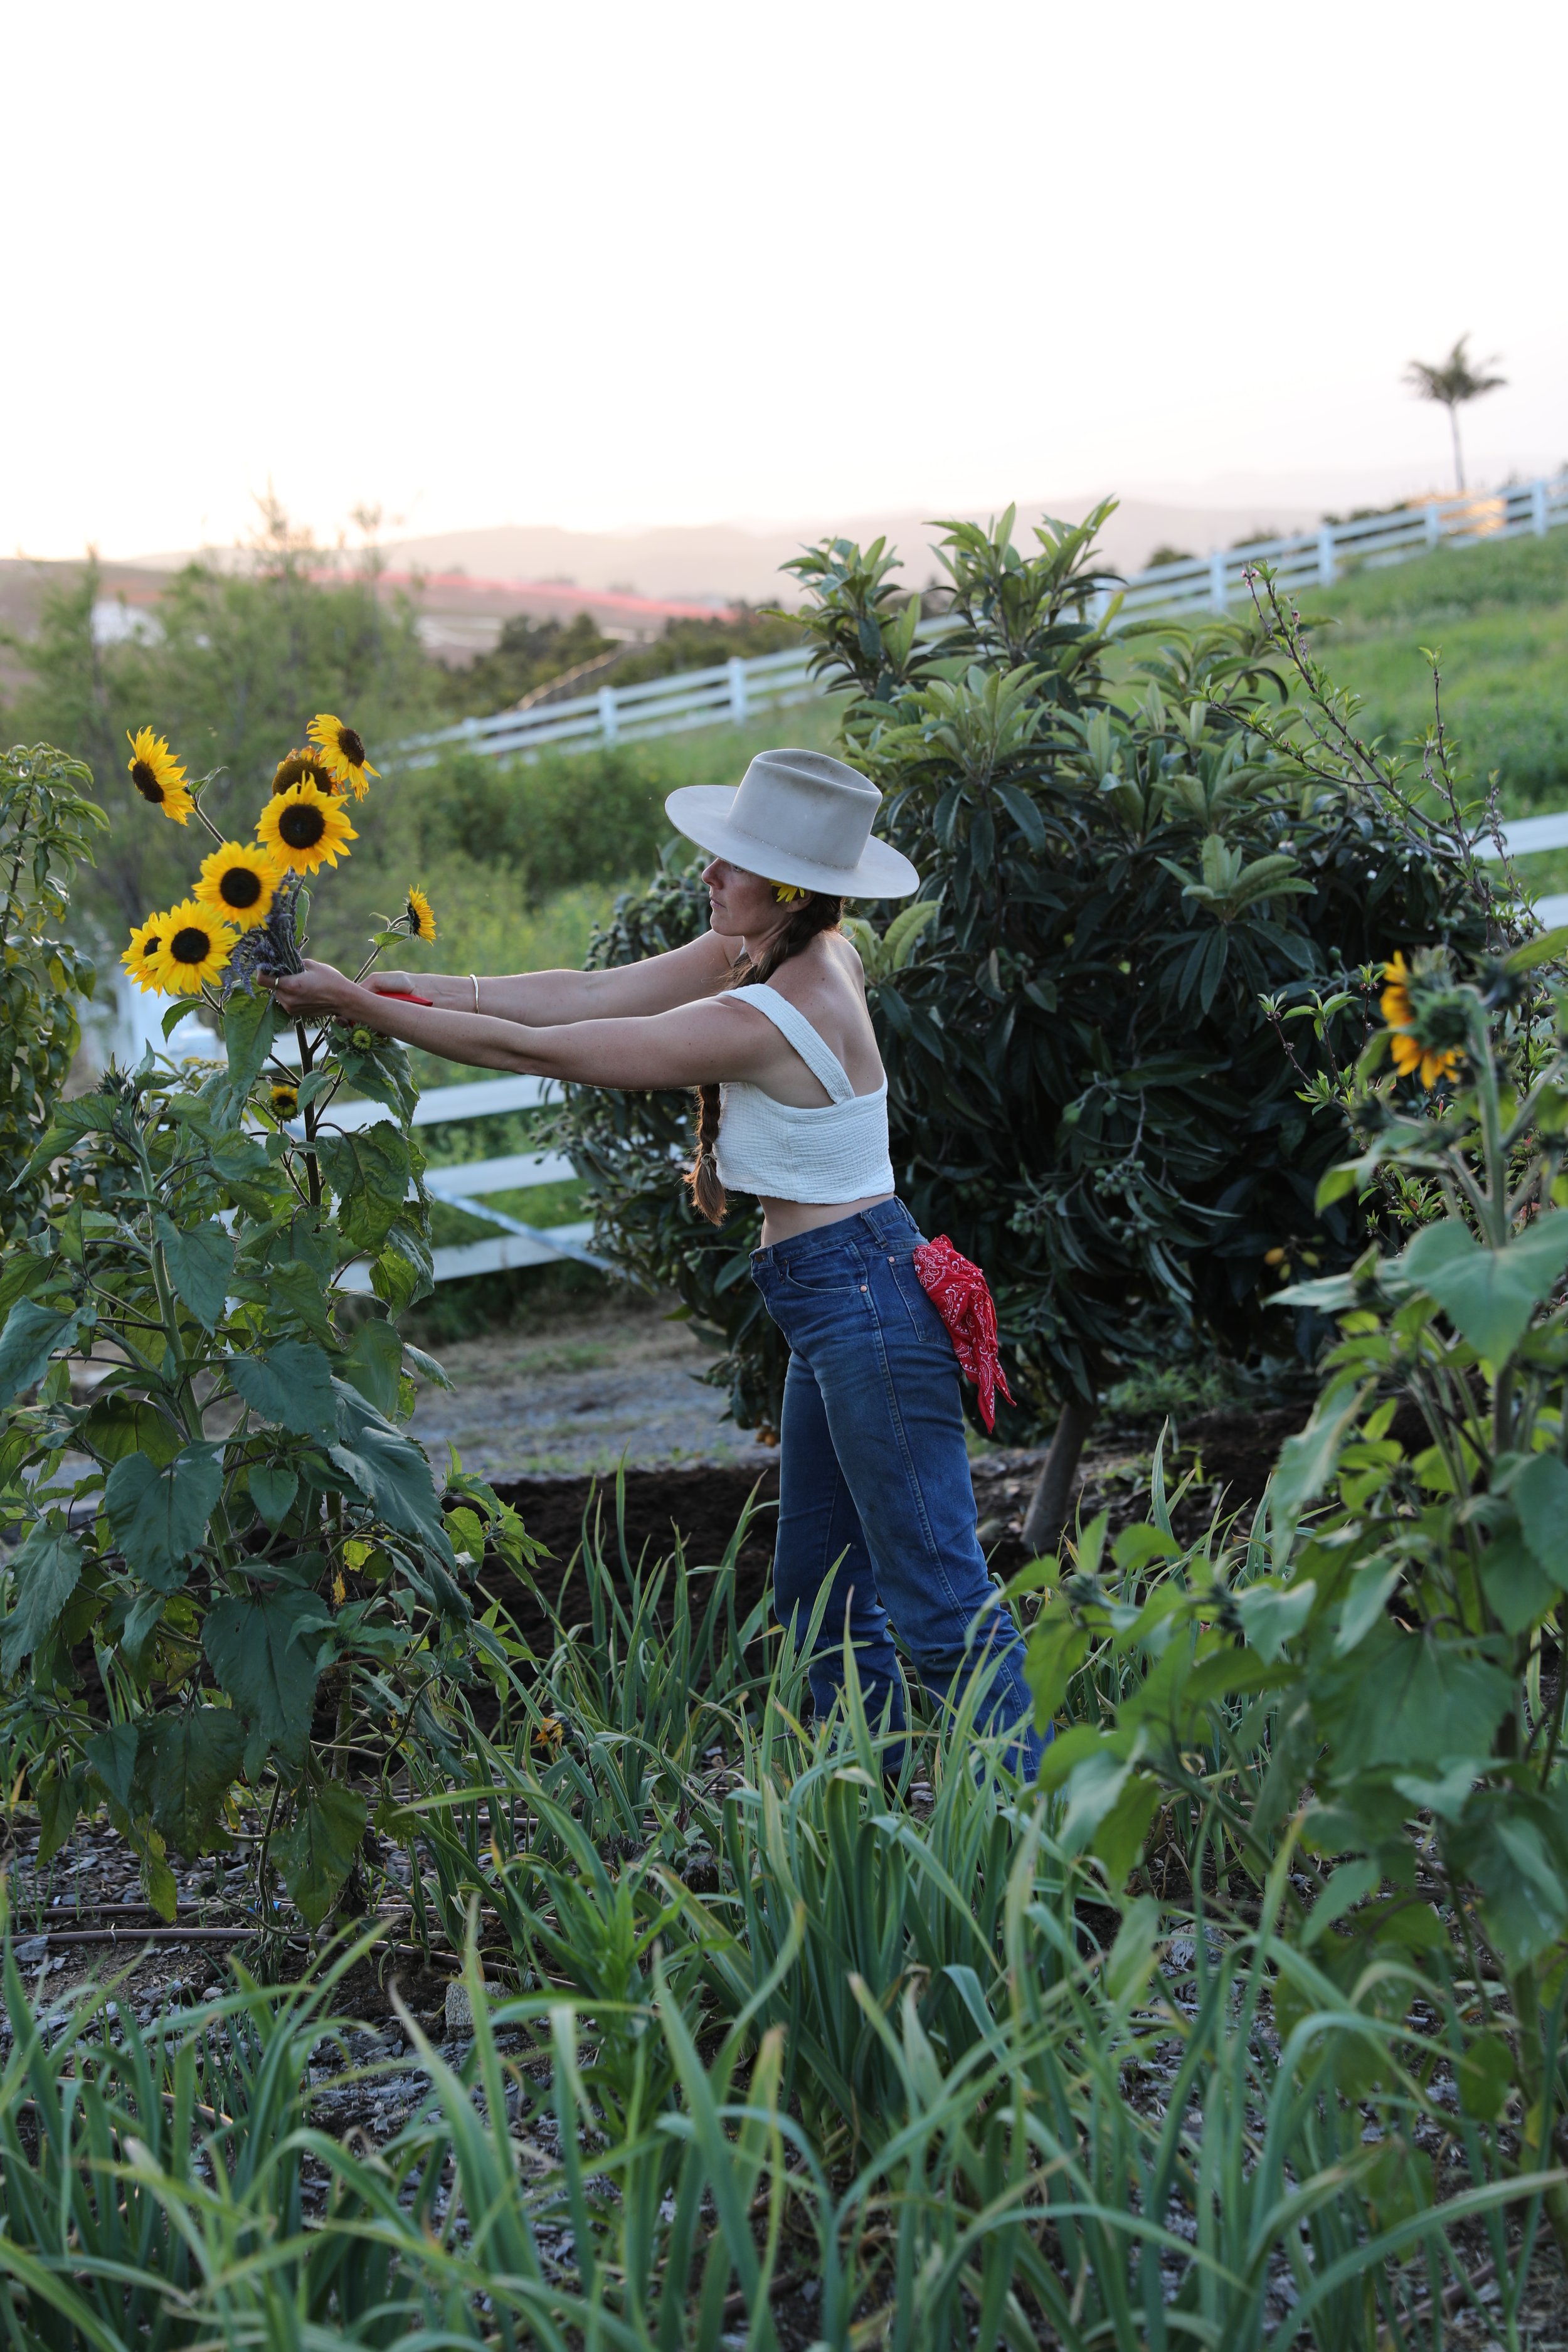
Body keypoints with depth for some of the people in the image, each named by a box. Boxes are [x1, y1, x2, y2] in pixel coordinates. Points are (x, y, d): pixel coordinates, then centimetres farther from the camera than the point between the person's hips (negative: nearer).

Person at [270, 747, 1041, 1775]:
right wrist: (425, 986, 2)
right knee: (823, 1605, 16)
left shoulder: (758, 1021, -22)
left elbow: (531, 1050, -18)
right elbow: (593, 992, 8)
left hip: (863, 1303, -10)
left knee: (943, 1605, -6)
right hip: (838, 1306, 10)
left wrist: (355, 1003, -11)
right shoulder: (808, 952, 4)